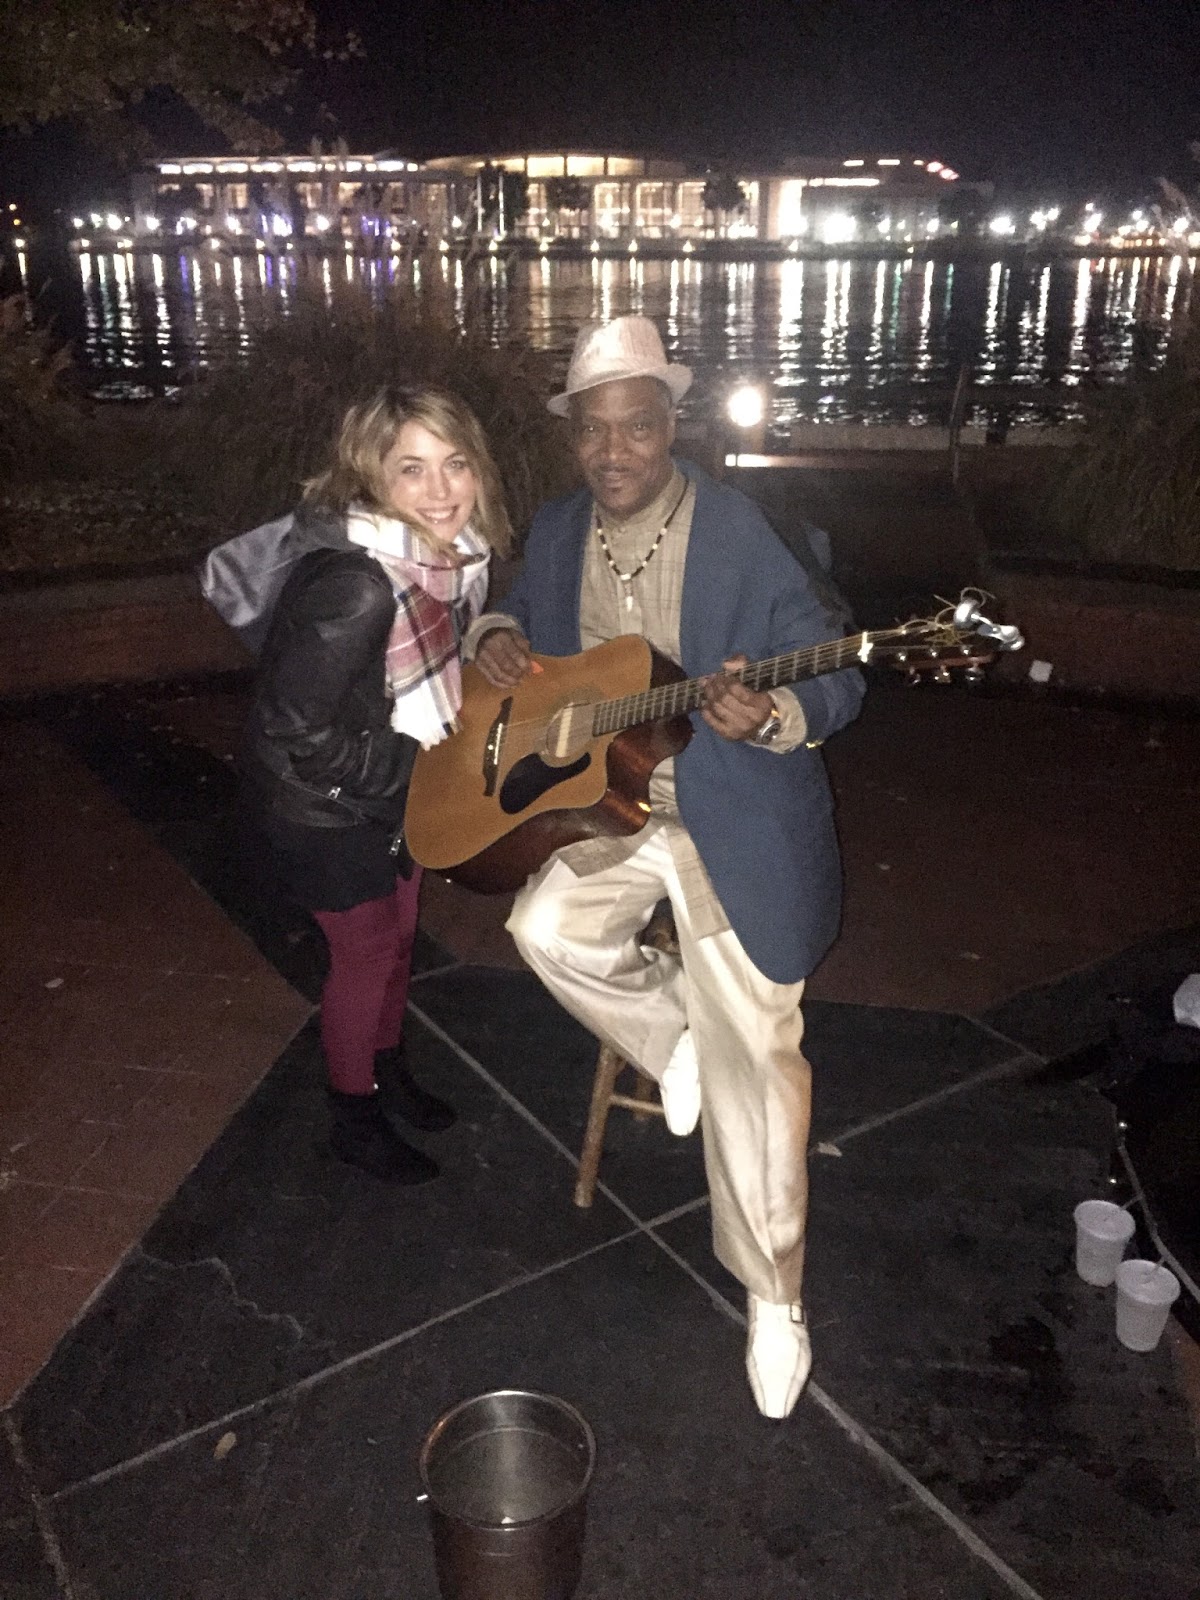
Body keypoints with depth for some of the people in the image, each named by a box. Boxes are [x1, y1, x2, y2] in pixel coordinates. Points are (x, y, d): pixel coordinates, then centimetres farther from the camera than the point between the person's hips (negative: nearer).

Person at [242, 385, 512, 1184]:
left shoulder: (453, 554, -10)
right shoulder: (354, 590, -35)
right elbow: (295, 735, -30)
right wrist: (418, 770, -22)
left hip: (400, 789, 7)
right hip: (325, 805, -7)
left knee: (400, 936, 22)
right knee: (367, 951, 8)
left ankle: (391, 1072, 47)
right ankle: (354, 1118, 33)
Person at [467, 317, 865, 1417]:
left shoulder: (753, 533, -13)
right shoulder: (558, 531, 4)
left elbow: (835, 677, -12)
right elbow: (523, 612, 23)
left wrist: (767, 715, -34)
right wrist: (496, 633, -2)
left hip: (735, 823, -5)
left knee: (753, 1060, -4)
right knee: (548, 927, -23)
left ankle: (774, 1295, 17)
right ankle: (676, 1039, 10)